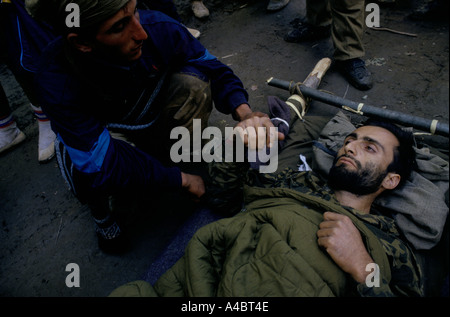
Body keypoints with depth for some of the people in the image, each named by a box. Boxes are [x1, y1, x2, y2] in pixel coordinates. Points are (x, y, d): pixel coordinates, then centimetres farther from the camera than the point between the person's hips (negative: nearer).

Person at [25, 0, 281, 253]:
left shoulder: (158, 28, -28)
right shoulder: (56, 83, -36)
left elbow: (214, 70, -15)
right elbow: (102, 167, -37)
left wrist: (244, 112, -34)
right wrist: (182, 180, -31)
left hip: (151, 117, 3)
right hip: (96, 134, -2)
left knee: (193, 82, -24)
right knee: (95, 176, -37)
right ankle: (100, 207, 2)